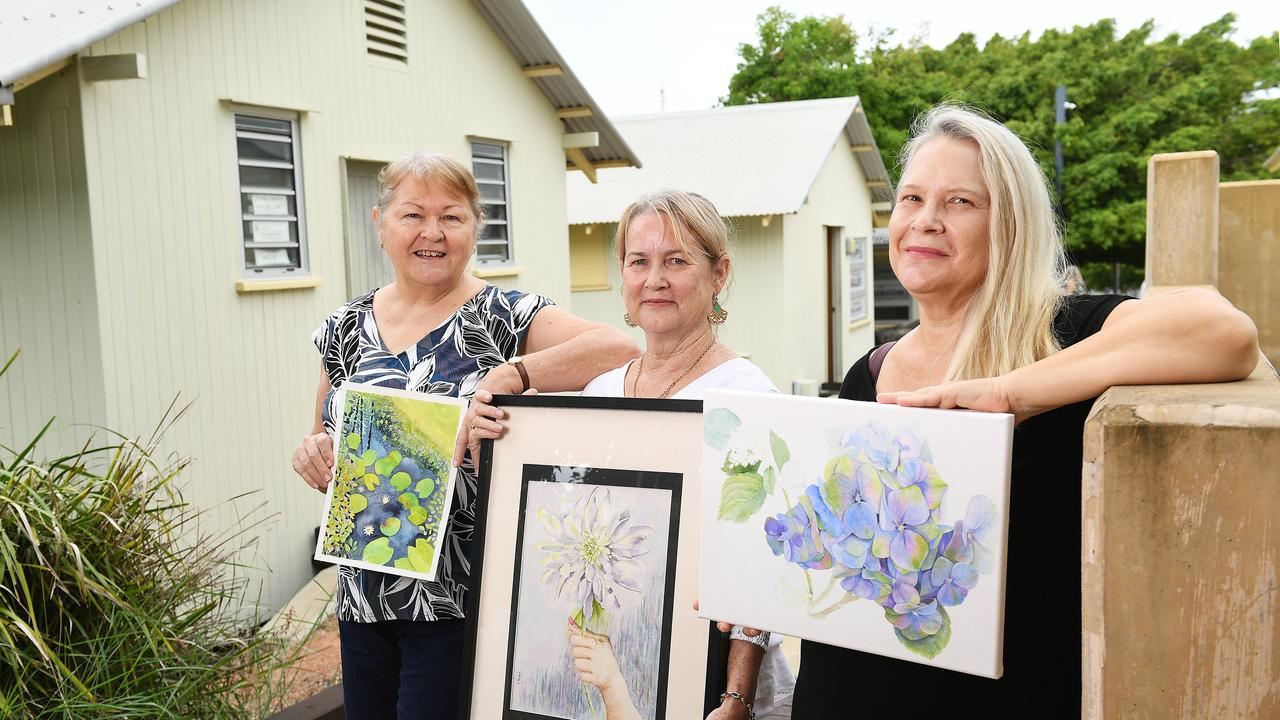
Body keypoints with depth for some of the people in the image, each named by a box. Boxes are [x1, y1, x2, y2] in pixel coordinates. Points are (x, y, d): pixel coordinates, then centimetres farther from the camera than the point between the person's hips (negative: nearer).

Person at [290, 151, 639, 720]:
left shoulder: (505, 317, -7)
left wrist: (508, 375, -32)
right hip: (363, 598, 5)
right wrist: (314, 454, -5)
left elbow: (620, 348, -23)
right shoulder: (345, 329, 7)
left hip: (459, 599, -5)